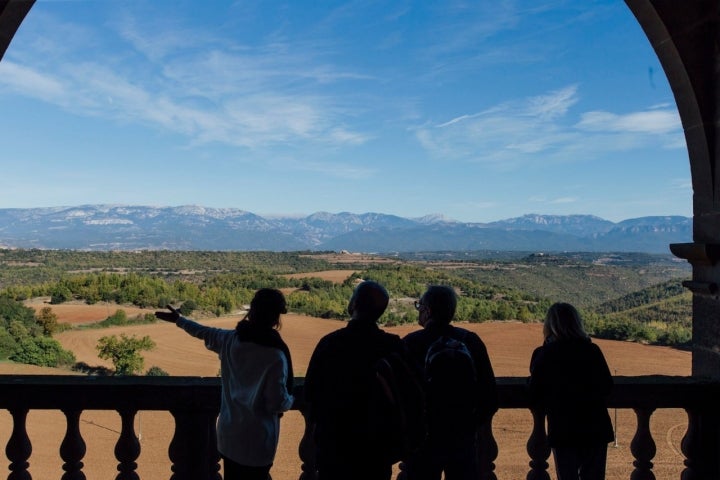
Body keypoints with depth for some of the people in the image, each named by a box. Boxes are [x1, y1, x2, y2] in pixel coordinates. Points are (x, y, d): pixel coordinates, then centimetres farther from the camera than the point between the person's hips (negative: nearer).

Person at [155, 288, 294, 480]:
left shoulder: (230, 339, -8)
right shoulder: (275, 356, -26)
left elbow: (205, 333, 13)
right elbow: (277, 404, -22)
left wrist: (179, 320, 32)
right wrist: (290, 400, 2)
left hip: (229, 434, 6)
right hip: (257, 441, -6)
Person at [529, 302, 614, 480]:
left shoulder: (543, 354, -8)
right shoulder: (592, 350, -3)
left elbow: (535, 393, -4)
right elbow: (607, 385, 4)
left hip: (562, 429, -2)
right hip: (596, 427, 2)